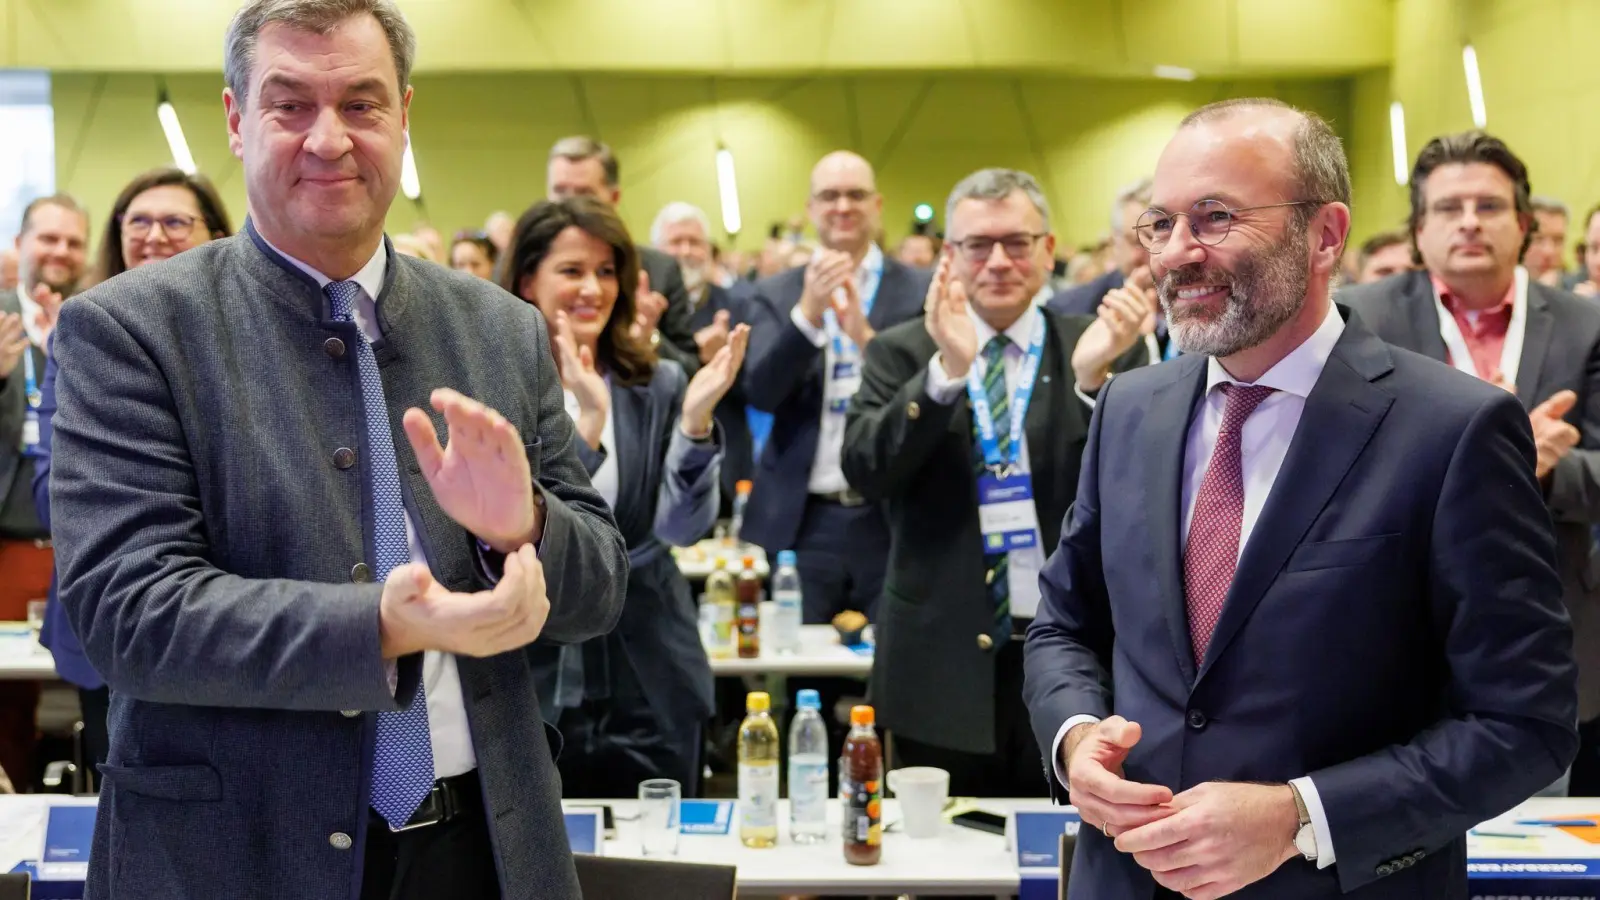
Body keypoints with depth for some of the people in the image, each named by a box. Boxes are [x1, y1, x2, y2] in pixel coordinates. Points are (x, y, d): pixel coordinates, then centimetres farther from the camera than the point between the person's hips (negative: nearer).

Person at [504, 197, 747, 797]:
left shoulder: (657, 386, 1)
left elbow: (685, 528, -6)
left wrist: (696, 420, -21)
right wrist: (583, 426, -30)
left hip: (650, 685, 2)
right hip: (534, 680, -2)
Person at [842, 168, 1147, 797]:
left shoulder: (1103, 351, 3)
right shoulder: (900, 354, 4)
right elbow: (866, 472, -10)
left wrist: (1093, 377, -22)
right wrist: (946, 370, -23)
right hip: (942, 667, 0)